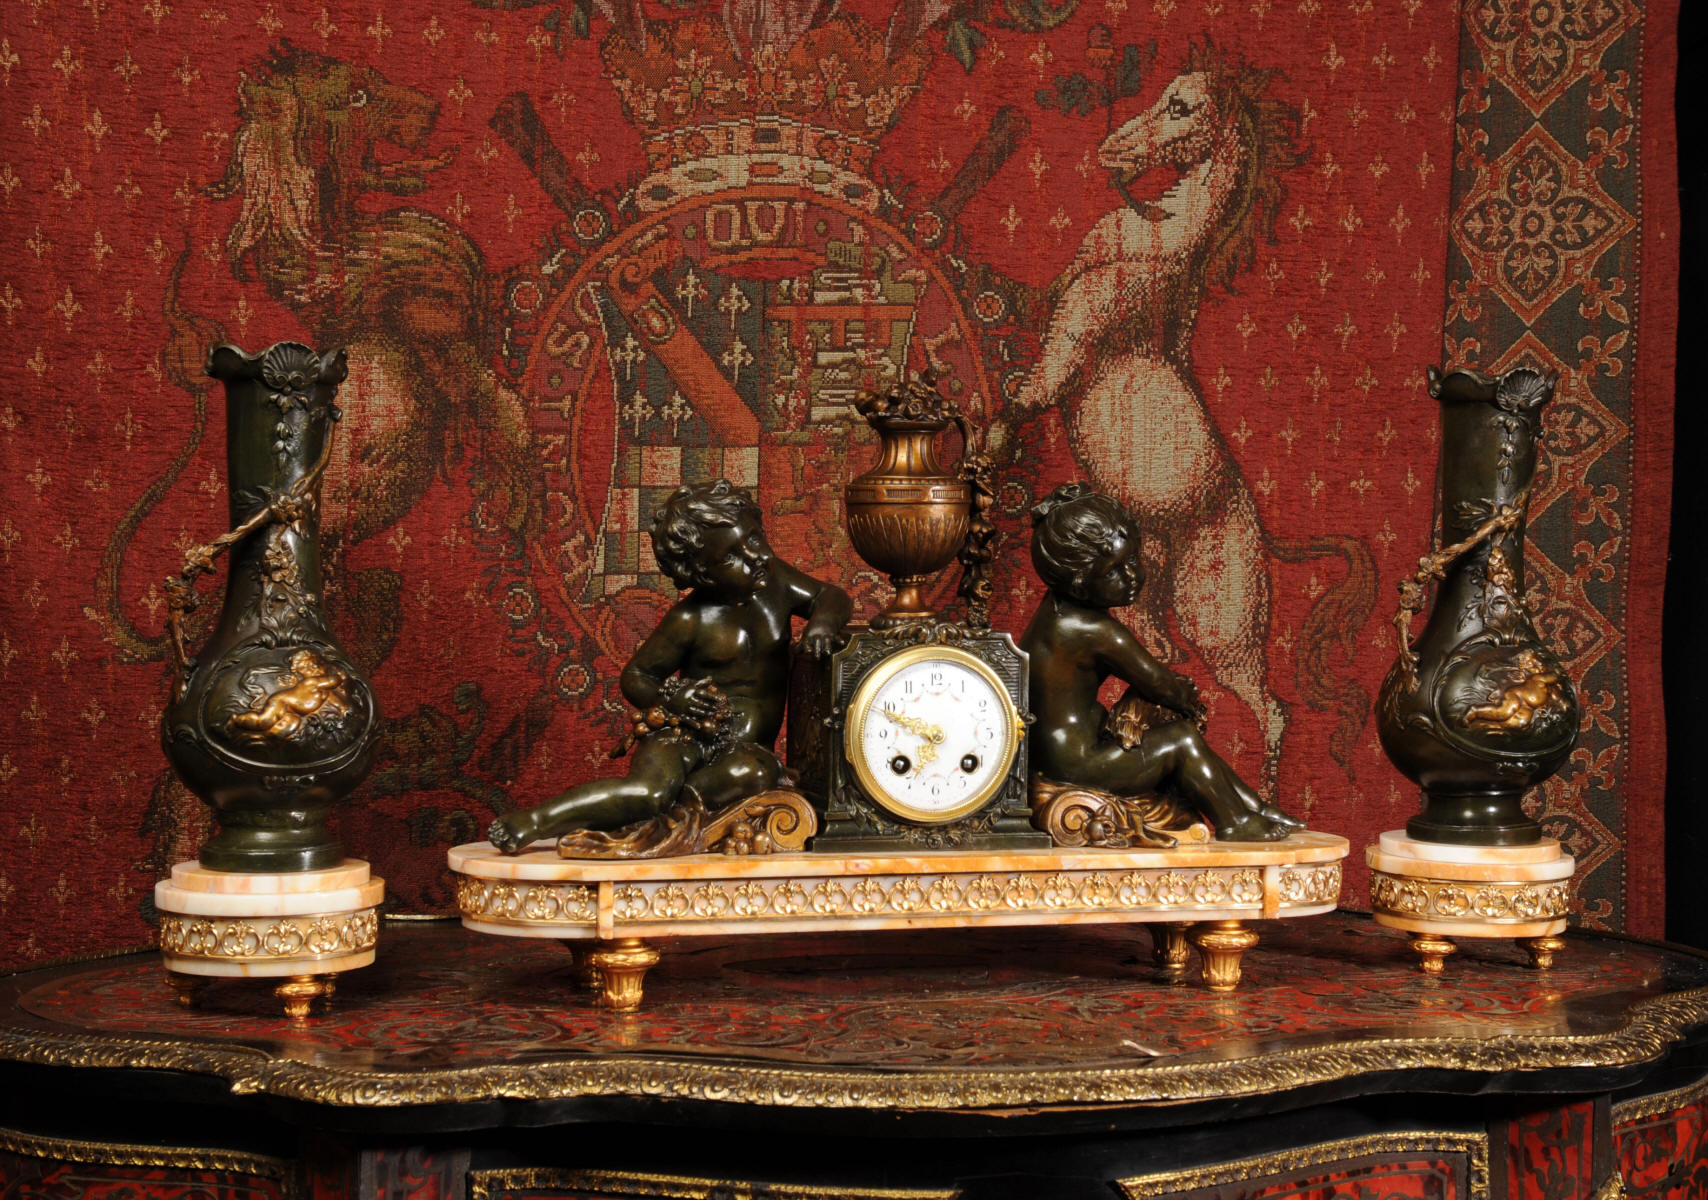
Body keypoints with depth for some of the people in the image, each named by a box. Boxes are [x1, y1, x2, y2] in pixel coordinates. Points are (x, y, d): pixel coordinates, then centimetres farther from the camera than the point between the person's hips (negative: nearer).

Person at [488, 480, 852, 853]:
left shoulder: (774, 580, 6)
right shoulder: (691, 619, -5)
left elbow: (830, 596, 13)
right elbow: (635, 677, 3)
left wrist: (822, 623, -11)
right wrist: (670, 697, -19)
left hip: (749, 745, 3)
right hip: (685, 736, -3)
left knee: (752, 773, -36)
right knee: (649, 789, -36)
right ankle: (532, 821, -27)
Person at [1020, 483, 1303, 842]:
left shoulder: (1056, 609, 5)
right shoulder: (1099, 632, -26)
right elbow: (1158, 684, -13)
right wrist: (1186, 699, 8)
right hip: (1076, 764, -10)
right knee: (1183, 740, -5)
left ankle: (1257, 810, 20)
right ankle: (1233, 825, 10)